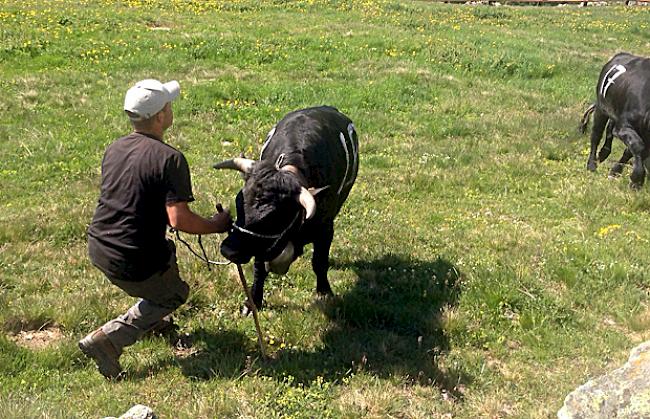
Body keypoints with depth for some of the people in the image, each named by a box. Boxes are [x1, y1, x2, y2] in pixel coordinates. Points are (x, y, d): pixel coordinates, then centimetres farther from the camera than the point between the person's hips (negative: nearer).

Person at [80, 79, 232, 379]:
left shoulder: (113, 149, 5)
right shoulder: (169, 159, -19)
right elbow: (179, 220, -25)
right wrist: (217, 225, -9)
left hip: (97, 248, 8)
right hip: (132, 263, -8)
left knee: (166, 250, 31)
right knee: (175, 294, 19)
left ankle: (152, 317, 41)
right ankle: (107, 339, 6)